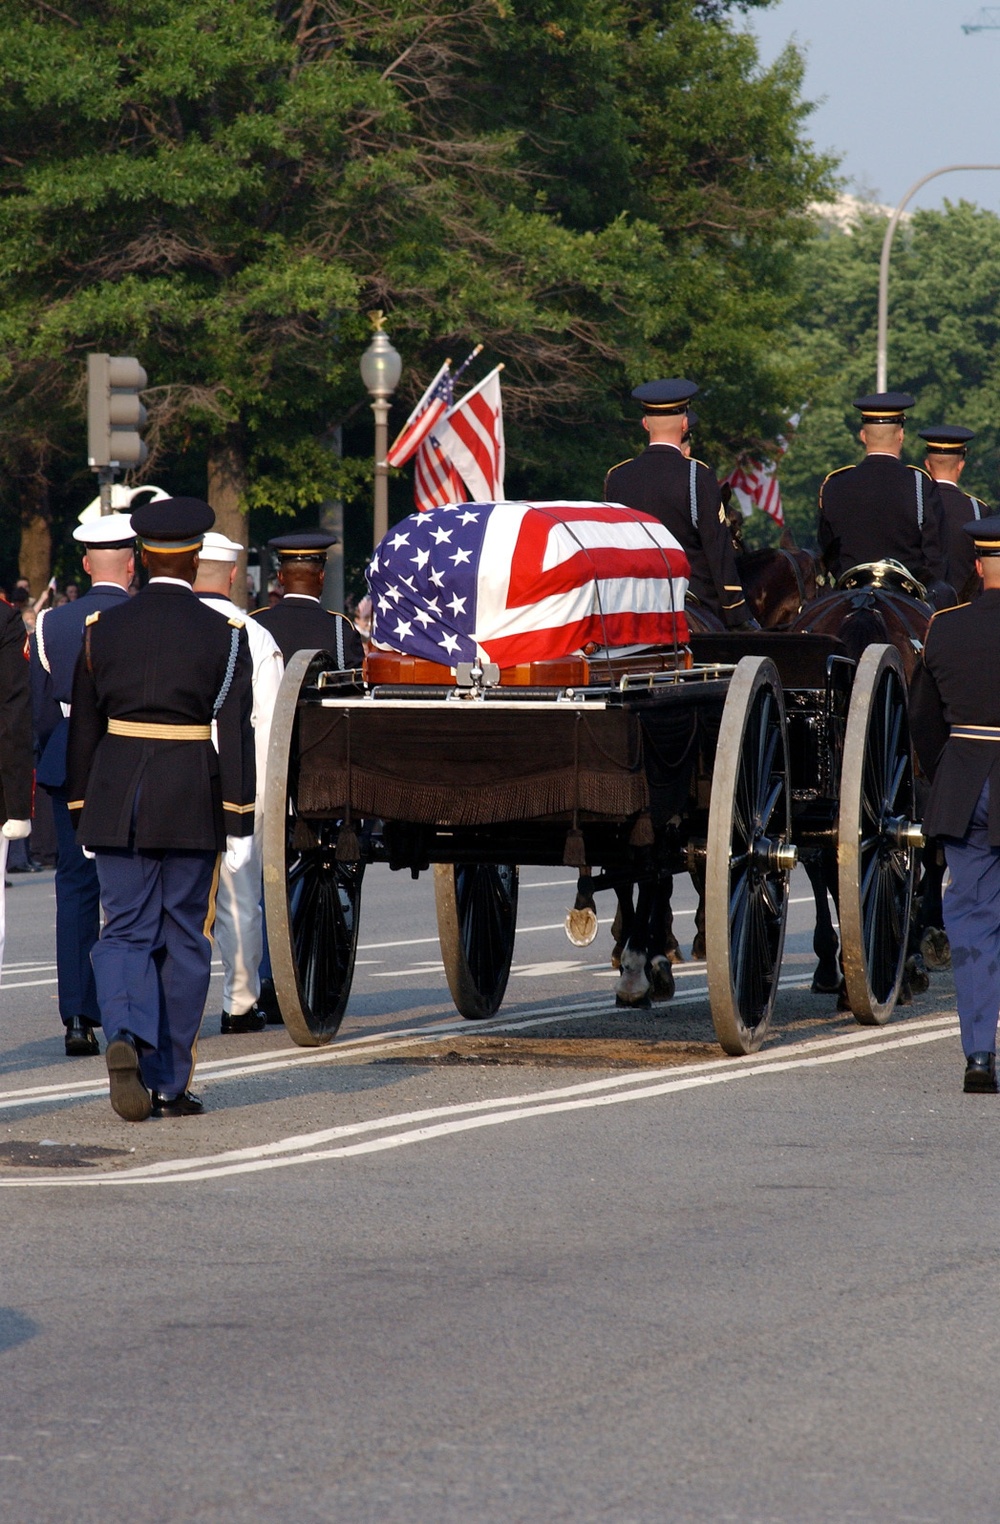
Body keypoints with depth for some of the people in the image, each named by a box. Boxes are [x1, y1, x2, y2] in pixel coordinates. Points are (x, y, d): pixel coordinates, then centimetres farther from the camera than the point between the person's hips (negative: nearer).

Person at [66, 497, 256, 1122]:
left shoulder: (103, 629, 3)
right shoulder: (223, 634, -5)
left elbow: (83, 727, 6)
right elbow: (235, 735, -8)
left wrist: (82, 813, 15)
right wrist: (240, 823, -5)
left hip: (117, 795, 2)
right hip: (192, 803, -2)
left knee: (126, 934, 6)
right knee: (184, 940, 8)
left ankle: (126, 1036, -22)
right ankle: (170, 1082, 10)